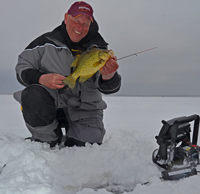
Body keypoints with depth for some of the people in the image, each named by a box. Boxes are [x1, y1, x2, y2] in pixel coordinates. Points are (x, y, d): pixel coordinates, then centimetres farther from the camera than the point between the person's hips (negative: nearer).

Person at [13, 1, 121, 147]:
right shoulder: (47, 42, -3)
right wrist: (42, 79, -21)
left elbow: (107, 87, -9)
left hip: (84, 110, 2)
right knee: (33, 96, -33)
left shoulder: (98, 49, 0)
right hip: (51, 103, -1)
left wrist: (108, 75, -35)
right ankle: (48, 141, -6)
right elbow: (22, 67, 1)